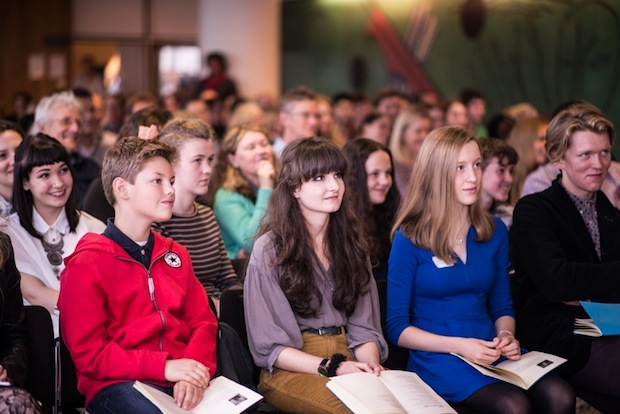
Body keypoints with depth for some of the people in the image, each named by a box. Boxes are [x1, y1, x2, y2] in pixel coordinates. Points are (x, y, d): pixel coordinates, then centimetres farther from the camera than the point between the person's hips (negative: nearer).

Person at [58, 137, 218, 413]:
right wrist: (163, 366, -16)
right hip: (117, 384, -5)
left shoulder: (175, 255, 17)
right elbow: (88, 354, -7)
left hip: (184, 379, 5)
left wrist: (195, 369, -9)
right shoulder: (87, 264, -2)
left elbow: (203, 322, 13)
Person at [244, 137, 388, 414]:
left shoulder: (350, 243, 15)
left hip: (348, 360, 5)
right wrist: (331, 367, -18)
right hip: (291, 370, -5)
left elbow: (363, 326, 12)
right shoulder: (270, 249, -2)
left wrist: (370, 364, -10)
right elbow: (268, 346, -4)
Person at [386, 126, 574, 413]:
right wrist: (458, 346, -15)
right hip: (437, 358, -4)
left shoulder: (494, 231, 11)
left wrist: (506, 336, -4)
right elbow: (396, 327, -2)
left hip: (491, 353, 5)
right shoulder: (410, 238, -3)